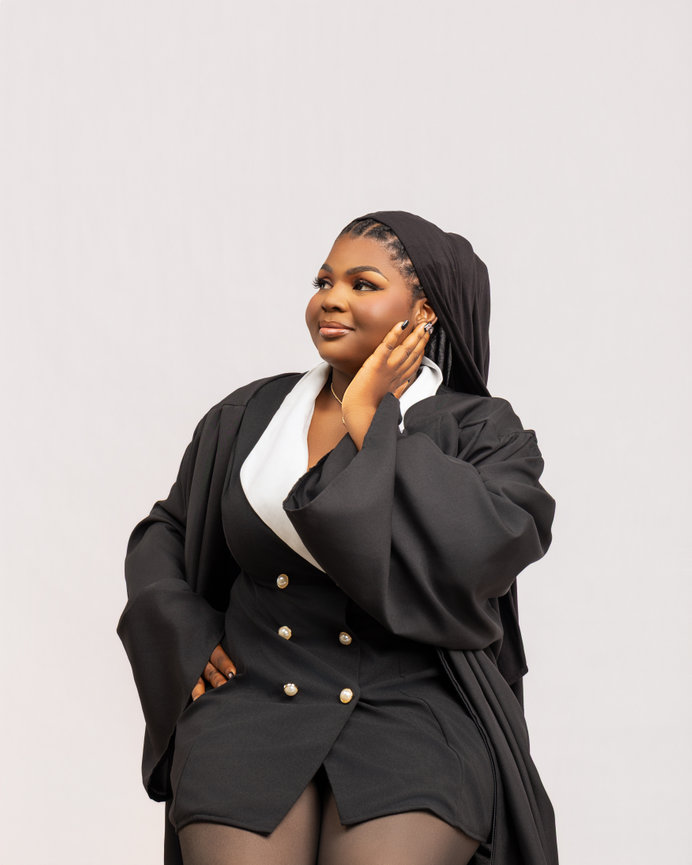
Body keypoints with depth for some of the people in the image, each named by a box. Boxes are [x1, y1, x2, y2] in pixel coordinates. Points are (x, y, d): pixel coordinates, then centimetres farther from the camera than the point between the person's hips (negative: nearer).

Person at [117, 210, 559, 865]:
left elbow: (480, 551, -17)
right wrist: (184, 633, 4)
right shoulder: (248, 415, 13)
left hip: (416, 707, -2)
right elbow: (163, 534, 24)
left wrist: (367, 422, -10)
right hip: (254, 696, 2)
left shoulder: (482, 431, 3)